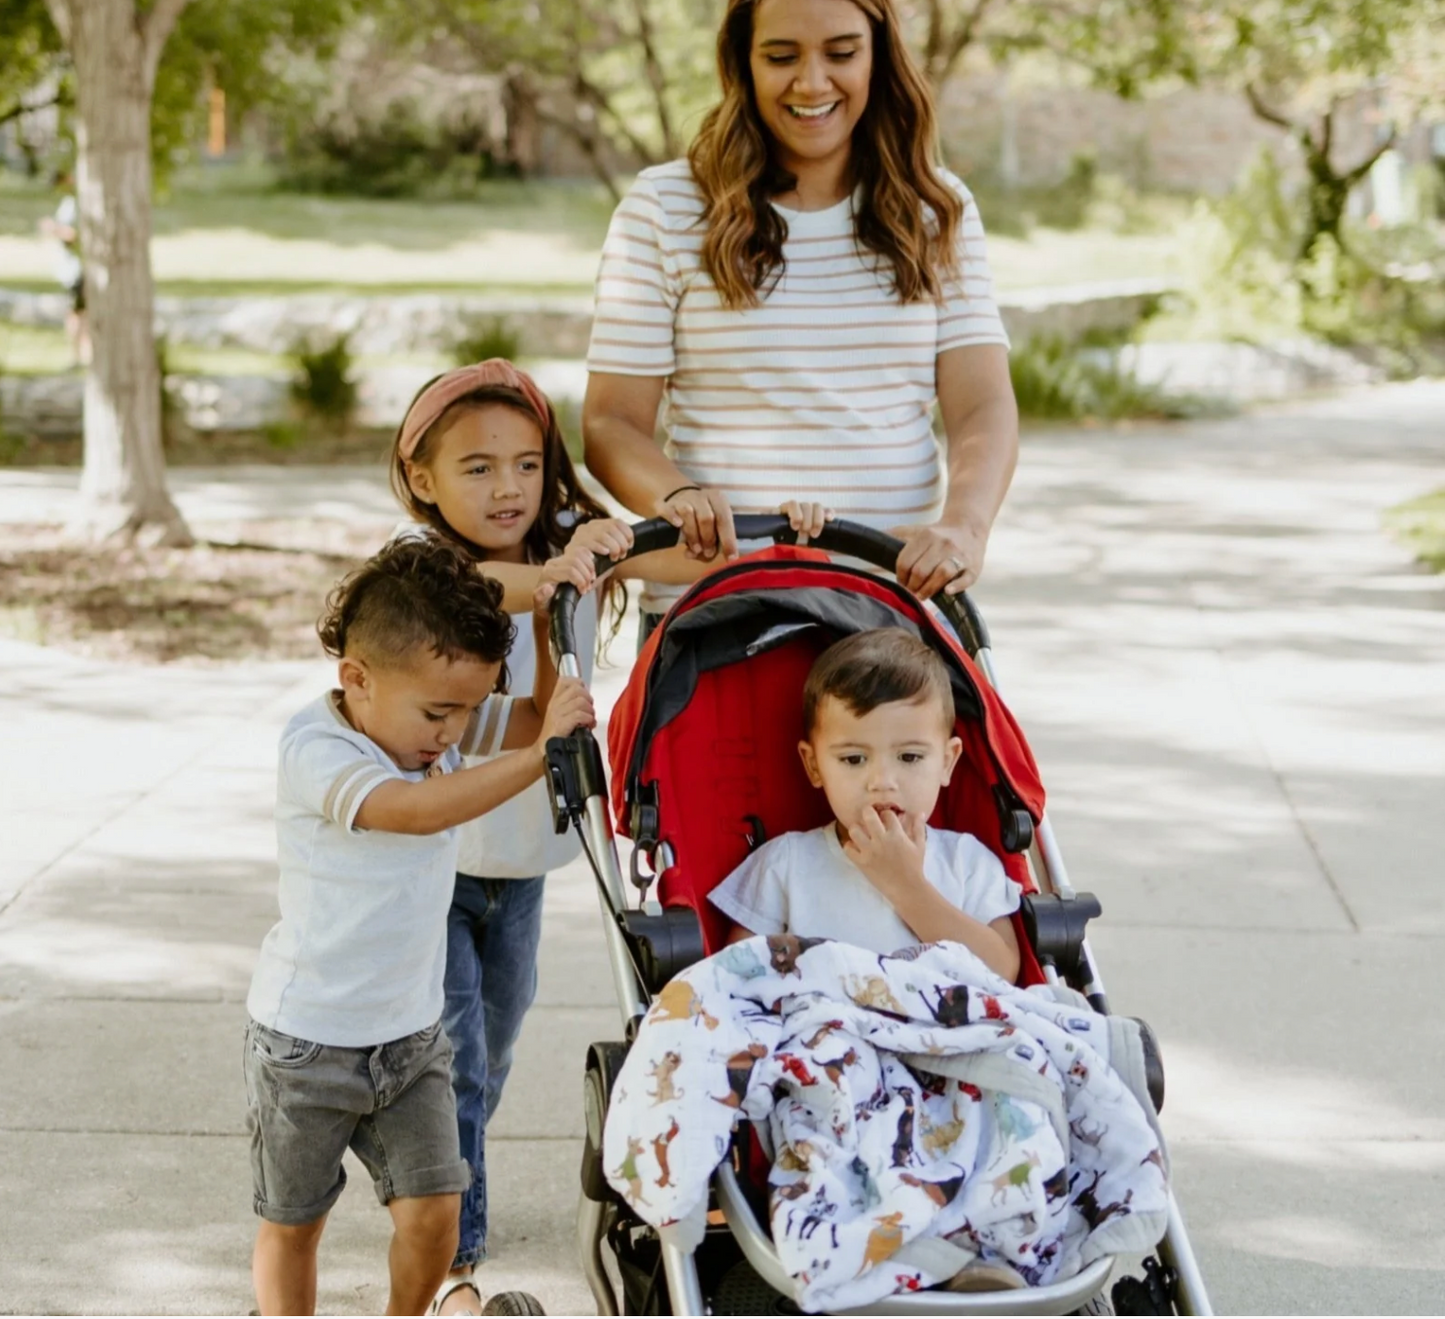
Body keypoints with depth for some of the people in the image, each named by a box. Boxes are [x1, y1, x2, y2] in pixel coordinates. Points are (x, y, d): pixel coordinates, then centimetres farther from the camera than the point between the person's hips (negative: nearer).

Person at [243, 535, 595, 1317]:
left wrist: (549, 622, -14)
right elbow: (417, 809, -40)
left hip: (411, 1033, 5)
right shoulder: (314, 749, -24)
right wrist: (540, 754, -43)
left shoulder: (438, 722, -3)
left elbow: (540, 717, 2)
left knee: (432, 1207, -1)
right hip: (307, 1040, -5)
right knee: (292, 1223, 11)